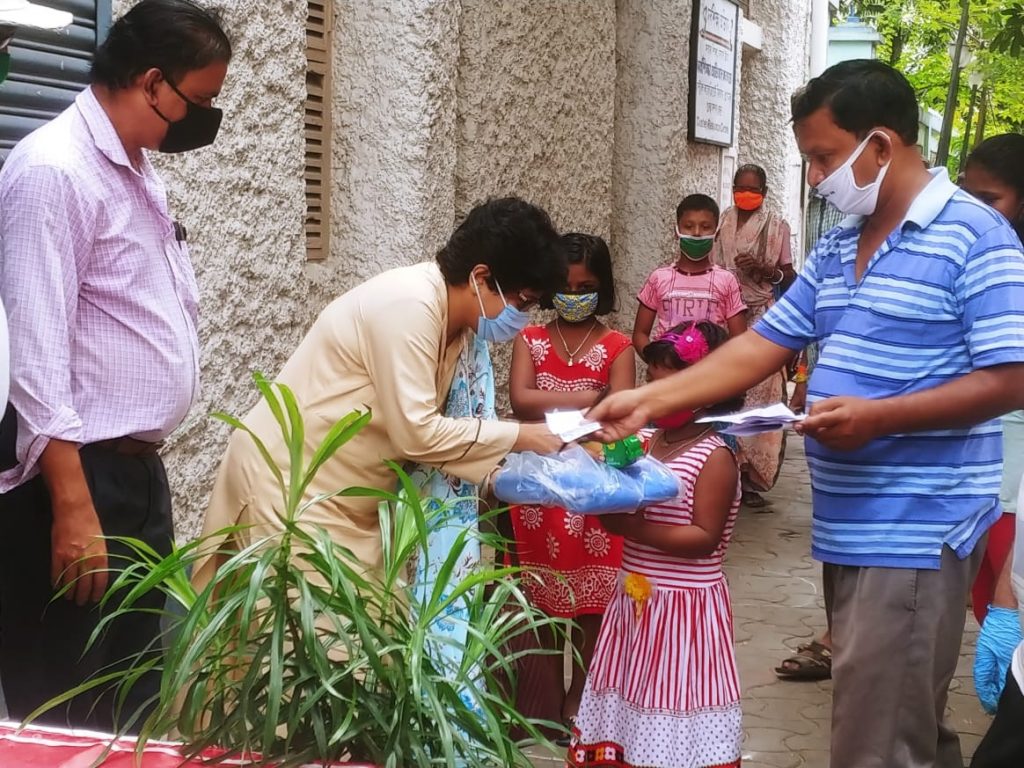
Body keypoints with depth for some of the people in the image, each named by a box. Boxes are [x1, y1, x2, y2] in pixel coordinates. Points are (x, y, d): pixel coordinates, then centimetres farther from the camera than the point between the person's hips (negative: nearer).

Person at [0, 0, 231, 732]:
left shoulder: (138, 169, 14)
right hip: (76, 480, -9)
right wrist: (74, 507, -25)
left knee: (133, 707, 16)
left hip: (139, 475, 9)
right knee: (63, 721, 0)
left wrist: (138, 469, 19)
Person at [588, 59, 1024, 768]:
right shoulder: (836, 248, 14)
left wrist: (880, 417, -24)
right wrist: (649, 400, 5)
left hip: (916, 533, -8)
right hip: (848, 528, 8)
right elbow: (761, 348, 14)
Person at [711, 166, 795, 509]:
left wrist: (764, 269, -9)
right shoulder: (721, 224, 9)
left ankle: (753, 479, -2)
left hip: (764, 321, -1)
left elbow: (788, 278, 9)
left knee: (761, 397, -7)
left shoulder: (777, 226, 5)